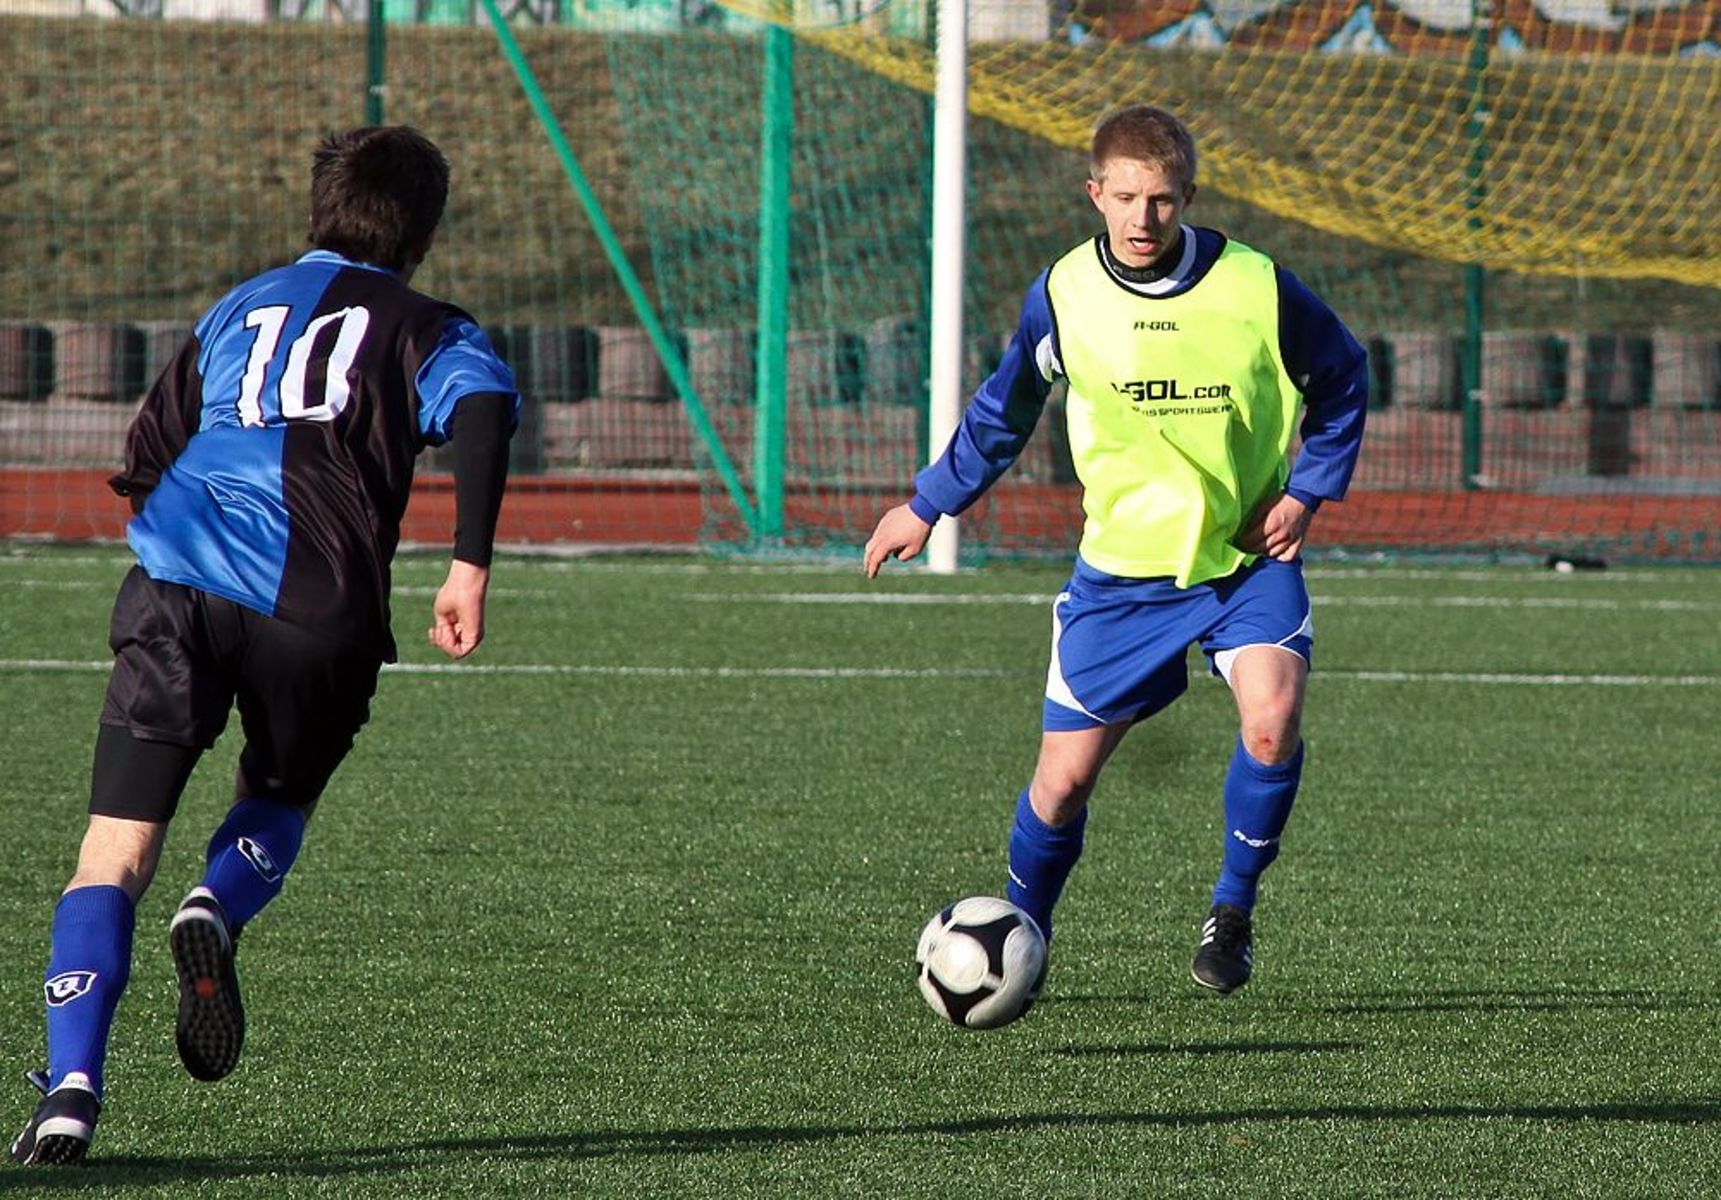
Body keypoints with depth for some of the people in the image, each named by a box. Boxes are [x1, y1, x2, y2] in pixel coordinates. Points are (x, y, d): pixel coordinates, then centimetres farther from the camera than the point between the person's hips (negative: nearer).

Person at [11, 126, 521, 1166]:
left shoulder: (236, 312, 28)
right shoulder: (426, 330, 16)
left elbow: (143, 465, 30)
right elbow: (486, 407, -7)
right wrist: (471, 565, -11)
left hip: (175, 580, 2)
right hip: (319, 610, -2)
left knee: (115, 850, -1)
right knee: (280, 801, 26)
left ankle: (72, 1086, -19)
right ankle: (219, 910, -7)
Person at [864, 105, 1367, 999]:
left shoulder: (1256, 289, -13)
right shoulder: (1064, 295, -7)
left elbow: (1342, 378, 5)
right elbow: (1004, 410, 11)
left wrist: (1307, 490, -4)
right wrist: (928, 505, 16)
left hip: (1248, 557, -1)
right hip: (1121, 564, 1)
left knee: (1272, 717, -26)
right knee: (1064, 778, 1)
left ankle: (1232, 909, -4)